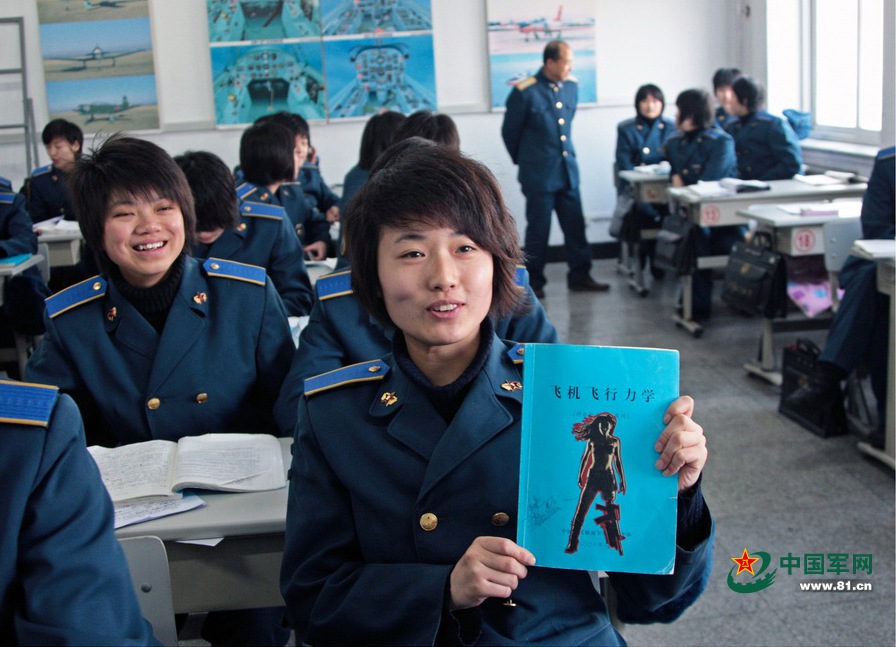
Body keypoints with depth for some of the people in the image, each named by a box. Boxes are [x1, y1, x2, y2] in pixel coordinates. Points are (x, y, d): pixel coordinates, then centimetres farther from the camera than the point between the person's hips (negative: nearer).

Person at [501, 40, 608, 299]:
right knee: (538, 230, 4)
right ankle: (534, 282, 15)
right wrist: (524, 160, 11)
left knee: (575, 226, 7)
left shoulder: (571, 86, 5)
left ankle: (579, 276, 18)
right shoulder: (525, 92, -12)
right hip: (539, 174, -5)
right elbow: (509, 132, 0)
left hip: (568, 169, 5)